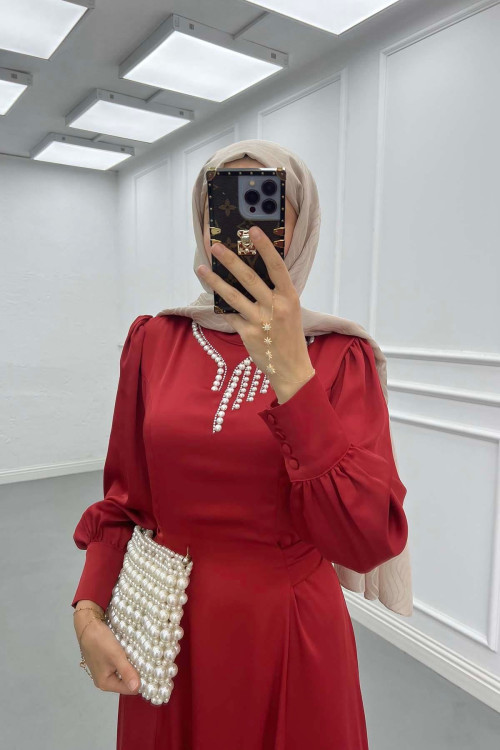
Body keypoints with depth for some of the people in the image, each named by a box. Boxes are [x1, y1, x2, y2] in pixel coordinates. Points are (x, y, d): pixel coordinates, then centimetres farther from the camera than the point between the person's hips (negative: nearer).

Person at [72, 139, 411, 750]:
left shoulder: (342, 356, -11)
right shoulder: (153, 340, -4)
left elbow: (368, 544, -22)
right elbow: (123, 497, 3)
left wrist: (289, 371, -29)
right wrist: (88, 609, -11)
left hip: (290, 642, -1)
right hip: (167, 636, 2)